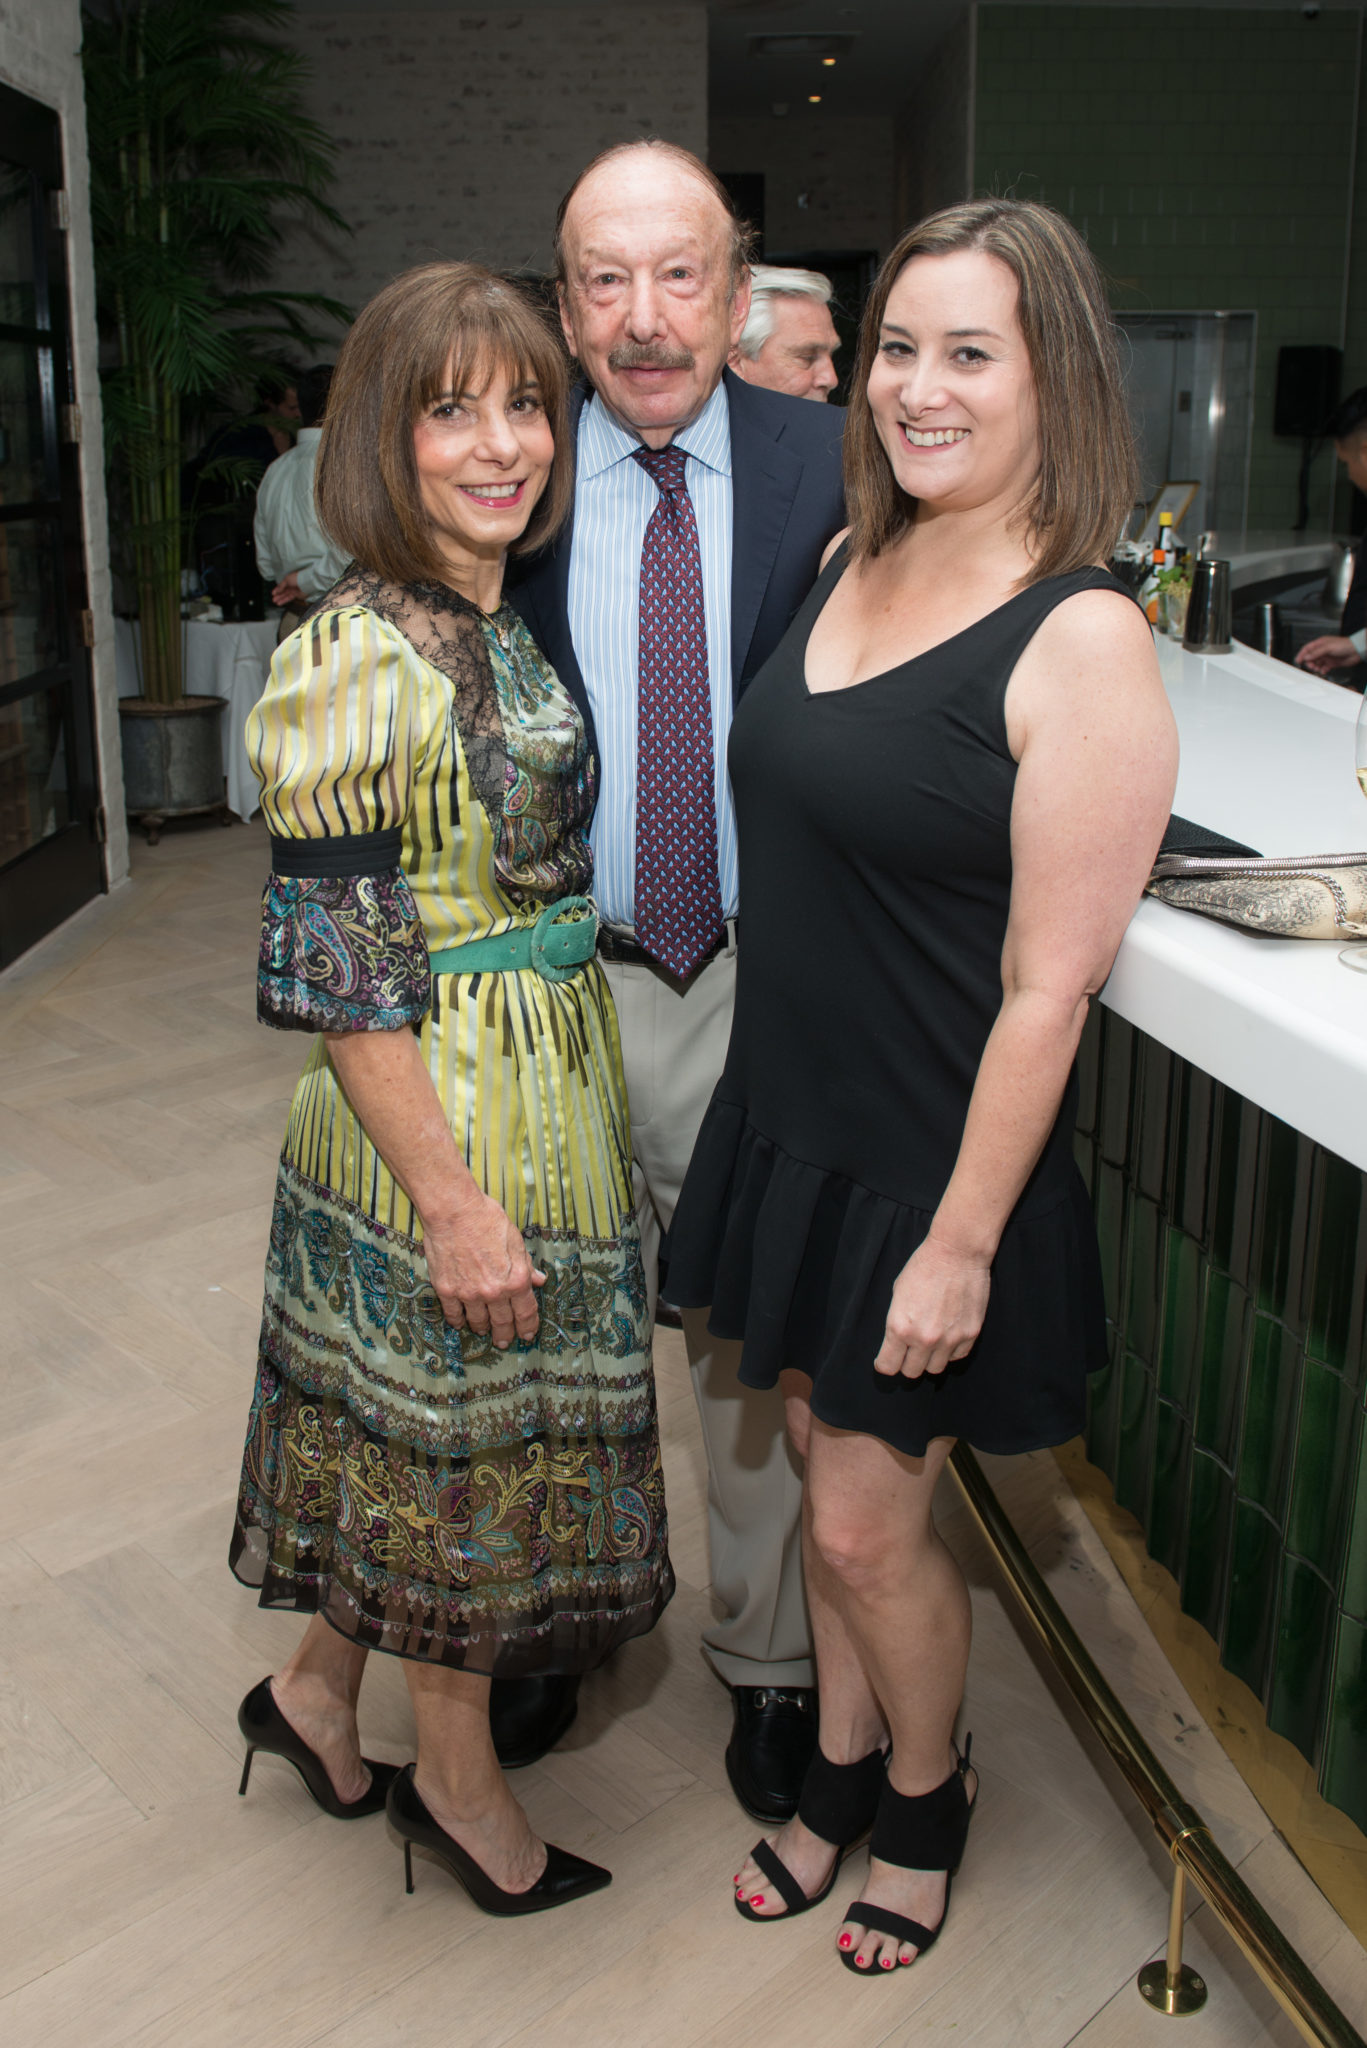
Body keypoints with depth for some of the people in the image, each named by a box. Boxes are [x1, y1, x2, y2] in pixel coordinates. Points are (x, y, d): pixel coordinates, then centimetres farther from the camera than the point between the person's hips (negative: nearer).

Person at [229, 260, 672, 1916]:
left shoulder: (516, 627, 6)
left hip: (547, 1090, 8)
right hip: (440, 1116, -8)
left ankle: (318, 1690, 44)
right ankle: (458, 1780, 34)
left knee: (412, 1431, 21)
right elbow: (335, 969, -20)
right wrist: (454, 1201, -20)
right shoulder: (353, 660, -20)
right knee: (465, 1435, 9)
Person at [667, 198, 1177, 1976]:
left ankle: (927, 1796, 39)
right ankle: (843, 1773, 44)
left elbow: (1048, 986, -19)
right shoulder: (850, 566, 4)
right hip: (788, 1123, 7)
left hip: (932, 1164, -6)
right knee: (828, 1474, 20)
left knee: (867, 1523, 9)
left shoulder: (1081, 641, -19)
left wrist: (962, 1239, -17)